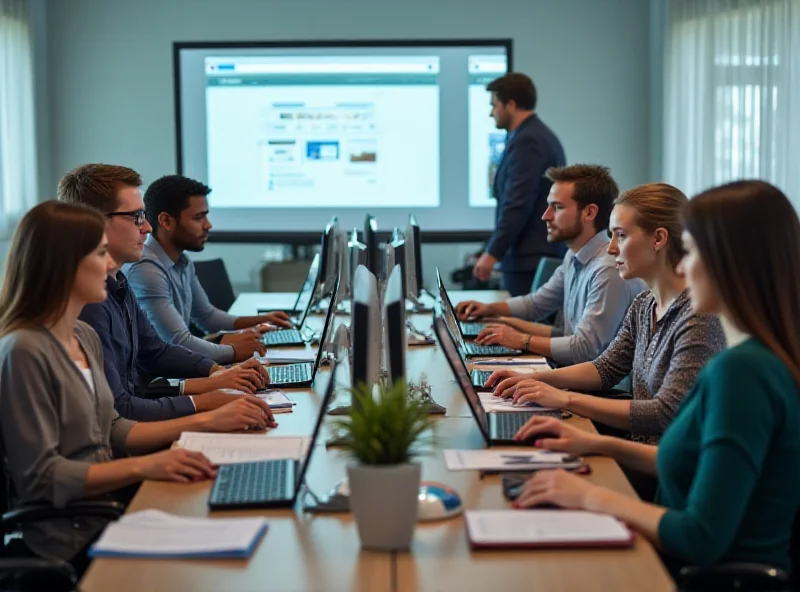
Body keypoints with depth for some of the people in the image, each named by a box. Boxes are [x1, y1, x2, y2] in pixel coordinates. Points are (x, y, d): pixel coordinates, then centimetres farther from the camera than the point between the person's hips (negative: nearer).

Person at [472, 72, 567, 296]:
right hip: (545, 254, 10)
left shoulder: (527, 141, -14)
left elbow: (517, 204, -21)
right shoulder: (541, 135, 17)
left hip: (529, 258, -10)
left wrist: (492, 253, -20)